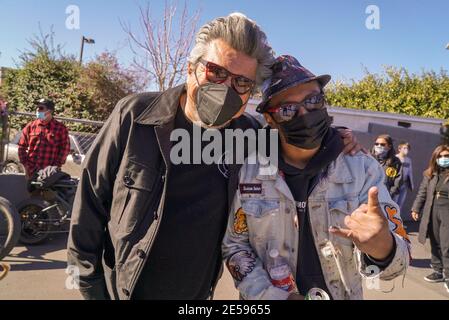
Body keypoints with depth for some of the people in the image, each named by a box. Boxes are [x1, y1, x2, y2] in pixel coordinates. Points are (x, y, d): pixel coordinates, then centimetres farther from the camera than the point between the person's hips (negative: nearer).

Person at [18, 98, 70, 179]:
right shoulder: (30, 126, 8)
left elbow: (65, 148, -4)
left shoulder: (60, 128, -1)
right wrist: (25, 163, 4)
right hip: (31, 171, 4)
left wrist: (57, 165, -10)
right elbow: (22, 146, 13)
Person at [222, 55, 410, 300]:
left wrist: (380, 247, -40)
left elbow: (397, 260, -18)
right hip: (266, 297, 0)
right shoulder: (247, 172, -15)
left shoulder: (363, 169, -15)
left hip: (341, 295, 1)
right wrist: (276, 297, -17)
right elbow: (234, 246, -7)